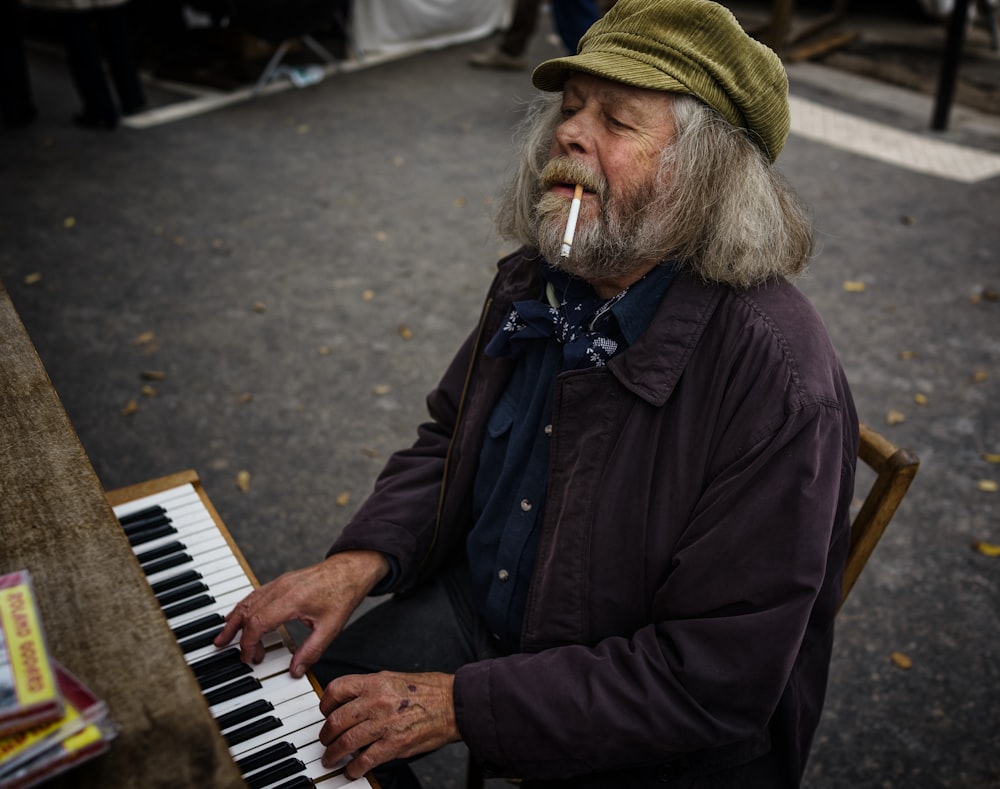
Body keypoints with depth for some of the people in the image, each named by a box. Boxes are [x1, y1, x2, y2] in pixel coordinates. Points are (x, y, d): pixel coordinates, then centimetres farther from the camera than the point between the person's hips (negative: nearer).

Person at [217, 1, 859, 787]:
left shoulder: (779, 383, -31)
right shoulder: (538, 279, -6)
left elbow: (715, 678, -28)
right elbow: (447, 439, 7)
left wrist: (464, 704, -26)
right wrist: (362, 558, -12)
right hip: (484, 600, 6)